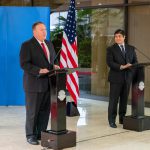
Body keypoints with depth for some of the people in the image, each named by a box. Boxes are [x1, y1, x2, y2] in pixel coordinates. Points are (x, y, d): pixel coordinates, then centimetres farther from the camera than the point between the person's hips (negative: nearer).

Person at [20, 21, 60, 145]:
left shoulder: (49, 44, 15)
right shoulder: (27, 45, -7)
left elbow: (53, 59, 24)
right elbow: (24, 64, -15)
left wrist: (54, 66, 1)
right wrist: (39, 70, -24)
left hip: (48, 83, 6)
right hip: (34, 83, -6)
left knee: (45, 110, 9)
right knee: (32, 111, 3)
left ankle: (41, 133, 21)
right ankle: (31, 135, 15)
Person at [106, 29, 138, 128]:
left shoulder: (131, 48, 13)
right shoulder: (111, 49, 1)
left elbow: (135, 61, 11)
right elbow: (109, 62, -10)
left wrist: (131, 66, -11)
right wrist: (121, 67, -21)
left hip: (127, 78, 4)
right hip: (116, 78, -4)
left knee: (124, 99, 8)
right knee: (114, 100, -2)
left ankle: (122, 119, 19)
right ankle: (112, 121, 4)